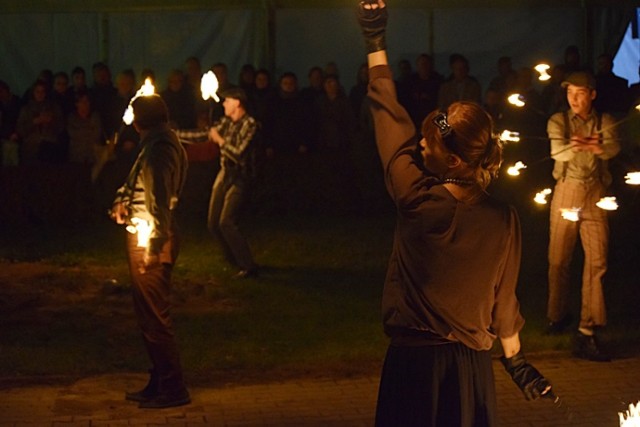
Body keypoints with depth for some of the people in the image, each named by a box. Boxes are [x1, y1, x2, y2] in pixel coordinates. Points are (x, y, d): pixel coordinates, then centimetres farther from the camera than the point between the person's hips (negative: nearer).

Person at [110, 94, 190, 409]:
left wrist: (153, 247, -27)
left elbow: (159, 201, -24)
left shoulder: (159, 149, -18)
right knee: (149, 314, 16)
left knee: (155, 316, -4)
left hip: (150, 241, -10)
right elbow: (138, 184, 23)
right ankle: (159, 383, 25)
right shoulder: (158, 143, 13)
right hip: (147, 239, 10)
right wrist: (122, 202, 5)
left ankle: (173, 389, 2)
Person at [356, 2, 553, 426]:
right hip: (471, 366, 2)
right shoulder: (504, 219, -8)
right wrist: (516, 359, 16)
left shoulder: (418, 200, -15)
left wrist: (375, 40, 6)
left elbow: (390, 116, -4)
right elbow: (503, 296, 2)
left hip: (413, 359, -2)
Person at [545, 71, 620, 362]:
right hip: (566, 190, 0)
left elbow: (613, 148, -13)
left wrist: (596, 146, -38)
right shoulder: (559, 121, 5)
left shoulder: (604, 121, 8)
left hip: (595, 194, 0)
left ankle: (587, 333, -10)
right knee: (558, 259, 5)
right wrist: (576, 145, -39)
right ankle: (557, 316, 27)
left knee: (597, 261, -9)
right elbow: (557, 151, -15)